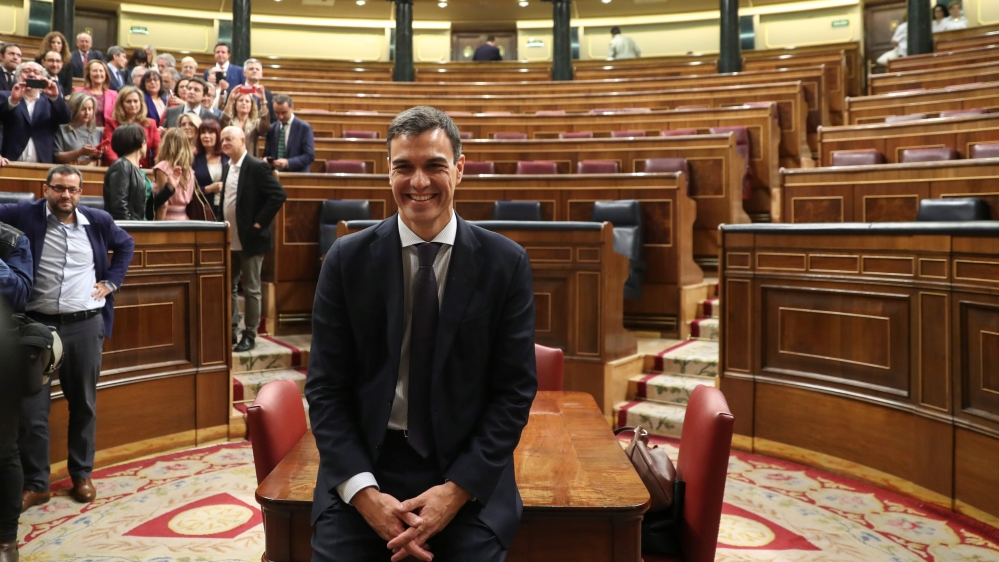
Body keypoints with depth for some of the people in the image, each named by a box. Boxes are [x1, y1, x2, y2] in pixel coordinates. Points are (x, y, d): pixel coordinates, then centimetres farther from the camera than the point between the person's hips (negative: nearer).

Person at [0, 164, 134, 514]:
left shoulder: (98, 221, 3)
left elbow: (126, 245, 20)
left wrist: (112, 281, 10)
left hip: (86, 325, 2)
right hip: (37, 325, -1)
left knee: (84, 403, 11)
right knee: (32, 409, 2)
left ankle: (82, 474, 26)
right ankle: (35, 483, 16)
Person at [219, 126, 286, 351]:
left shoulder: (257, 167, -11)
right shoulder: (228, 168, 13)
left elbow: (278, 195, -19)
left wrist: (259, 223, -17)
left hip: (250, 239, -8)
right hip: (229, 240, 8)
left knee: (251, 289, 1)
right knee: (228, 287, 12)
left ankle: (250, 335, 9)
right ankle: (230, 331, 23)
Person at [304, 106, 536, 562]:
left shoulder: (506, 263, -4)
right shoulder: (346, 260, -2)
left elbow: (515, 390, -4)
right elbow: (325, 388, -2)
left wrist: (456, 490, -13)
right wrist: (365, 493, -13)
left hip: (468, 473, 0)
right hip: (364, 464, 1)